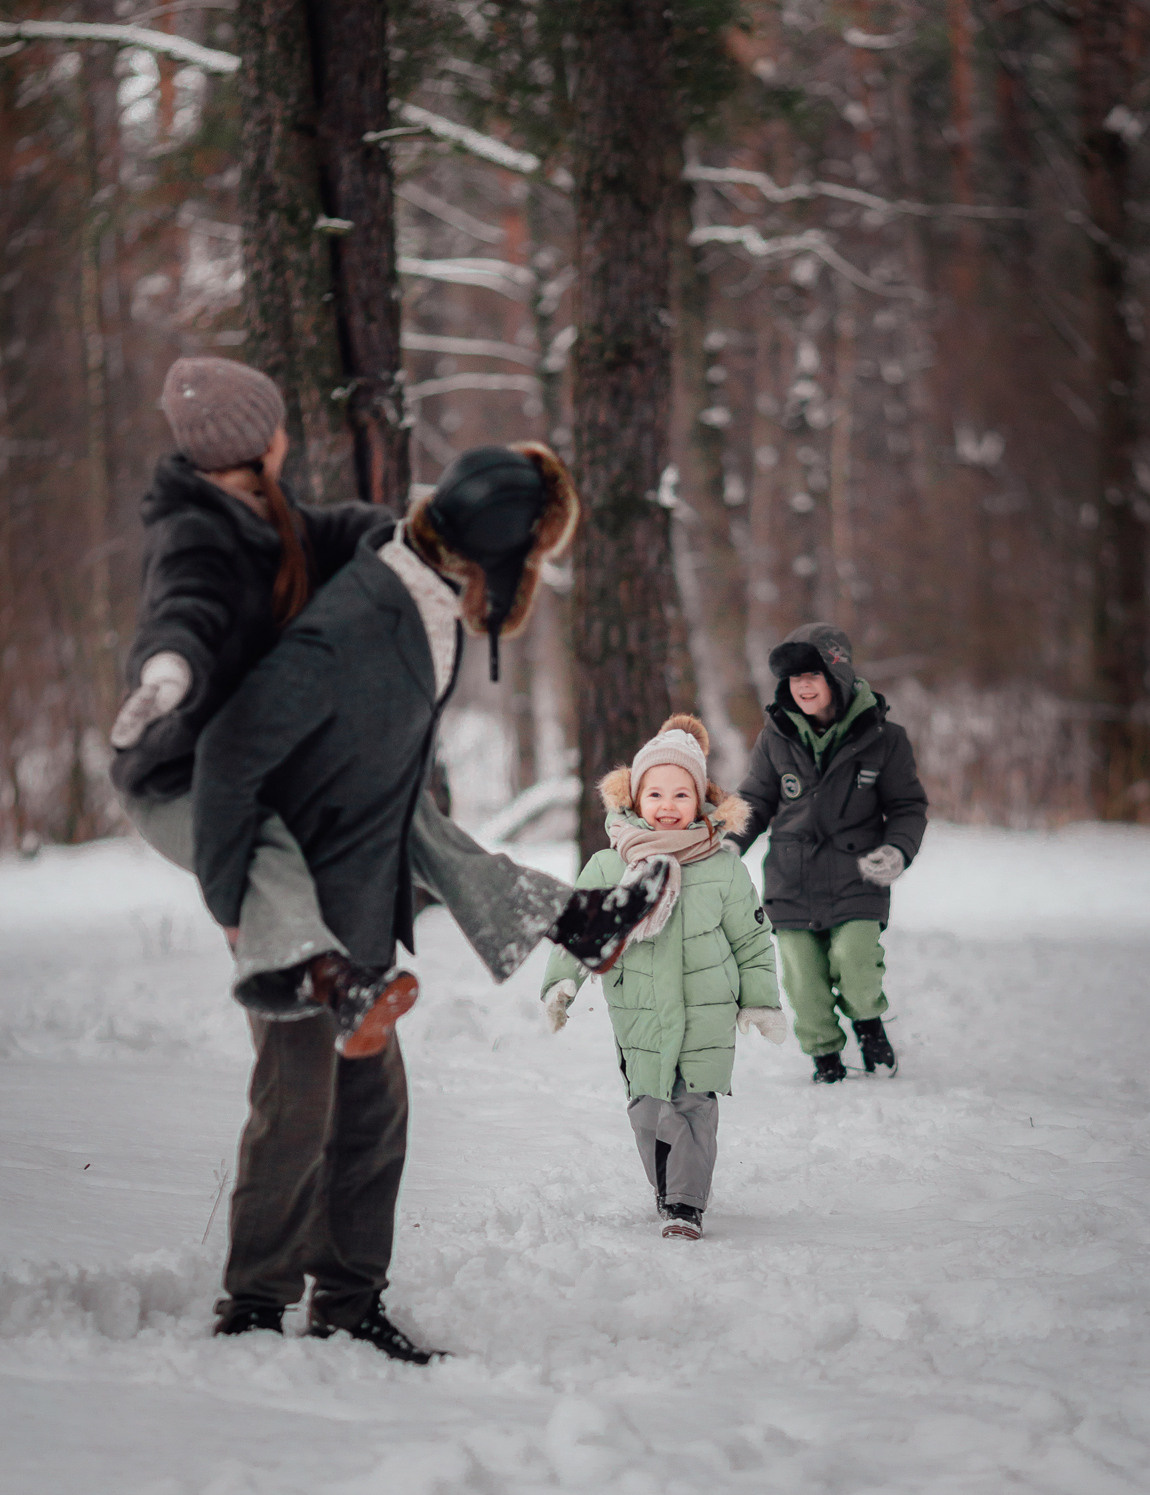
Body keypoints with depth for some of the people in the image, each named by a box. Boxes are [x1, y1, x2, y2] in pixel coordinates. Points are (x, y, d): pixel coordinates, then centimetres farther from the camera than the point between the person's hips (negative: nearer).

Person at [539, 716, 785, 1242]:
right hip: (640, 1016, 1)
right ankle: (667, 1188, 26)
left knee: (696, 1108, -5)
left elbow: (752, 940, 7)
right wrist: (562, 982, -10)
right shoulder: (606, 868, -2)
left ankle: (686, 1204, 2)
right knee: (649, 1112, 5)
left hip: (707, 1015, -1)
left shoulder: (723, 868, -2)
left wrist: (760, 1001, 6)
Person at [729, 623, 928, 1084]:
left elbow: (908, 806, 5)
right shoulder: (776, 737, 2)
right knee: (804, 978, 2)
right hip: (792, 884, 2)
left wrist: (897, 850, -13)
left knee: (855, 962, -20)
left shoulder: (880, 737, -3)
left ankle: (868, 1023, 12)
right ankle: (825, 1055, 25)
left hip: (856, 878, -2)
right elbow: (755, 802, 15)